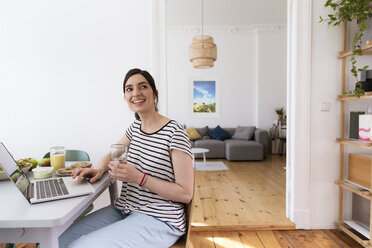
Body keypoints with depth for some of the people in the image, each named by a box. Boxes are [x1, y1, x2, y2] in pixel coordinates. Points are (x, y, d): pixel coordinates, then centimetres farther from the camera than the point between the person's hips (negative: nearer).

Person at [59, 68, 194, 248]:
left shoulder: (174, 132, -16)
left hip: (158, 221, -6)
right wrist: (99, 169, -3)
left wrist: (139, 178, -23)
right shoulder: (135, 126, 8)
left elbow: (186, 194, -16)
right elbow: (112, 155, 20)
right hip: (123, 210, 7)